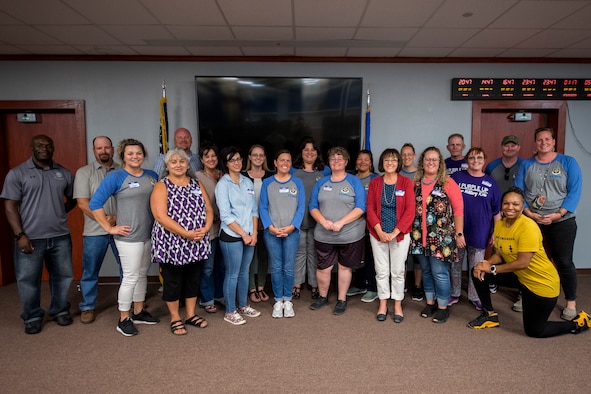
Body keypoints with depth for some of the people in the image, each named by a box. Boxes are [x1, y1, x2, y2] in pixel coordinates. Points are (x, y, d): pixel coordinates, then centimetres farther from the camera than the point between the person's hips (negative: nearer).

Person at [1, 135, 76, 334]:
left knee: (62, 276, 13)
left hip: (60, 236, 3)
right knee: (28, 279, 7)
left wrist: (58, 212, 5)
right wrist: (19, 235, -13)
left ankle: (60, 311, 31)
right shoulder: (17, 173, -2)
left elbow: (73, 198, 20)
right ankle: (32, 317, 25)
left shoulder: (64, 173, 7)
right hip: (30, 237, -3)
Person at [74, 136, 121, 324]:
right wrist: (104, 219, -15)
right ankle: (87, 307, 25)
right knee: (90, 271, 8)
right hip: (95, 231, -1)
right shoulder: (84, 172, 2)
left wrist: (118, 218, -12)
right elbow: (82, 203, -7)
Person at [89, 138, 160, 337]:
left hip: (149, 235, 6)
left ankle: (139, 312, 31)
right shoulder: (116, 177, -9)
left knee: (142, 274, 16)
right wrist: (109, 228, -13)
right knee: (130, 277, 0)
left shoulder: (152, 176, 7)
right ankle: (123, 319, 16)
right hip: (128, 237, -6)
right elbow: (95, 204, -12)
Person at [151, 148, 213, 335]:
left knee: (193, 279, 15)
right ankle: (175, 318, 25)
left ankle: (191, 314, 31)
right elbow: (161, 216, -17)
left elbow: (209, 210, 8)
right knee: (173, 281, 8)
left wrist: (205, 229, -11)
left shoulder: (197, 184, 10)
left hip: (196, 244, 5)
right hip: (171, 244, -5)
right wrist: (186, 233, -21)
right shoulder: (161, 186, -6)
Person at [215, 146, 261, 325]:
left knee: (244, 272, 15)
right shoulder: (223, 184, -7)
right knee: (232, 274, 2)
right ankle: (230, 312, 16)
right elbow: (225, 215, -13)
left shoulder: (248, 182, 10)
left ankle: (242, 306, 30)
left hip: (249, 235, 6)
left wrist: (254, 233, 0)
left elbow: (254, 209, 10)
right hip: (231, 236, -5)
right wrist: (243, 234, -13)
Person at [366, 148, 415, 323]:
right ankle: (383, 304, 22)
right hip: (378, 234, 2)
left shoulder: (406, 183, -2)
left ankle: (398, 306, 21)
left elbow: (410, 210, -7)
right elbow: (370, 208, 0)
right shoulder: (374, 182, 4)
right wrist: (380, 231, -11)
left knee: (398, 271, 6)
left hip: (400, 234, -1)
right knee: (381, 271, 8)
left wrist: (394, 233, -13)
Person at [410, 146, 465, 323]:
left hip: (441, 236, -4)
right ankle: (430, 302, 29)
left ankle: (443, 307, 16)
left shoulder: (448, 183, -3)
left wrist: (459, 234, -7)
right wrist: (412, 232, 4)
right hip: (420, 236, 4)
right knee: (426, 271, 13)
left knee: (439, 272, 0)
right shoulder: (415, 183, 7)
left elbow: (458, 209, -4)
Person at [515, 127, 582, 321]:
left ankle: (571, 303, 18)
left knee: (564, 262, 2)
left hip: (561, 222, -2)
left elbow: (575, 191, -7)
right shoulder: (526, 165, 4)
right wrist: (528, 213, -14)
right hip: (530, 221, 2)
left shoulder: (568, 162, -1)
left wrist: (558, 214, -17)